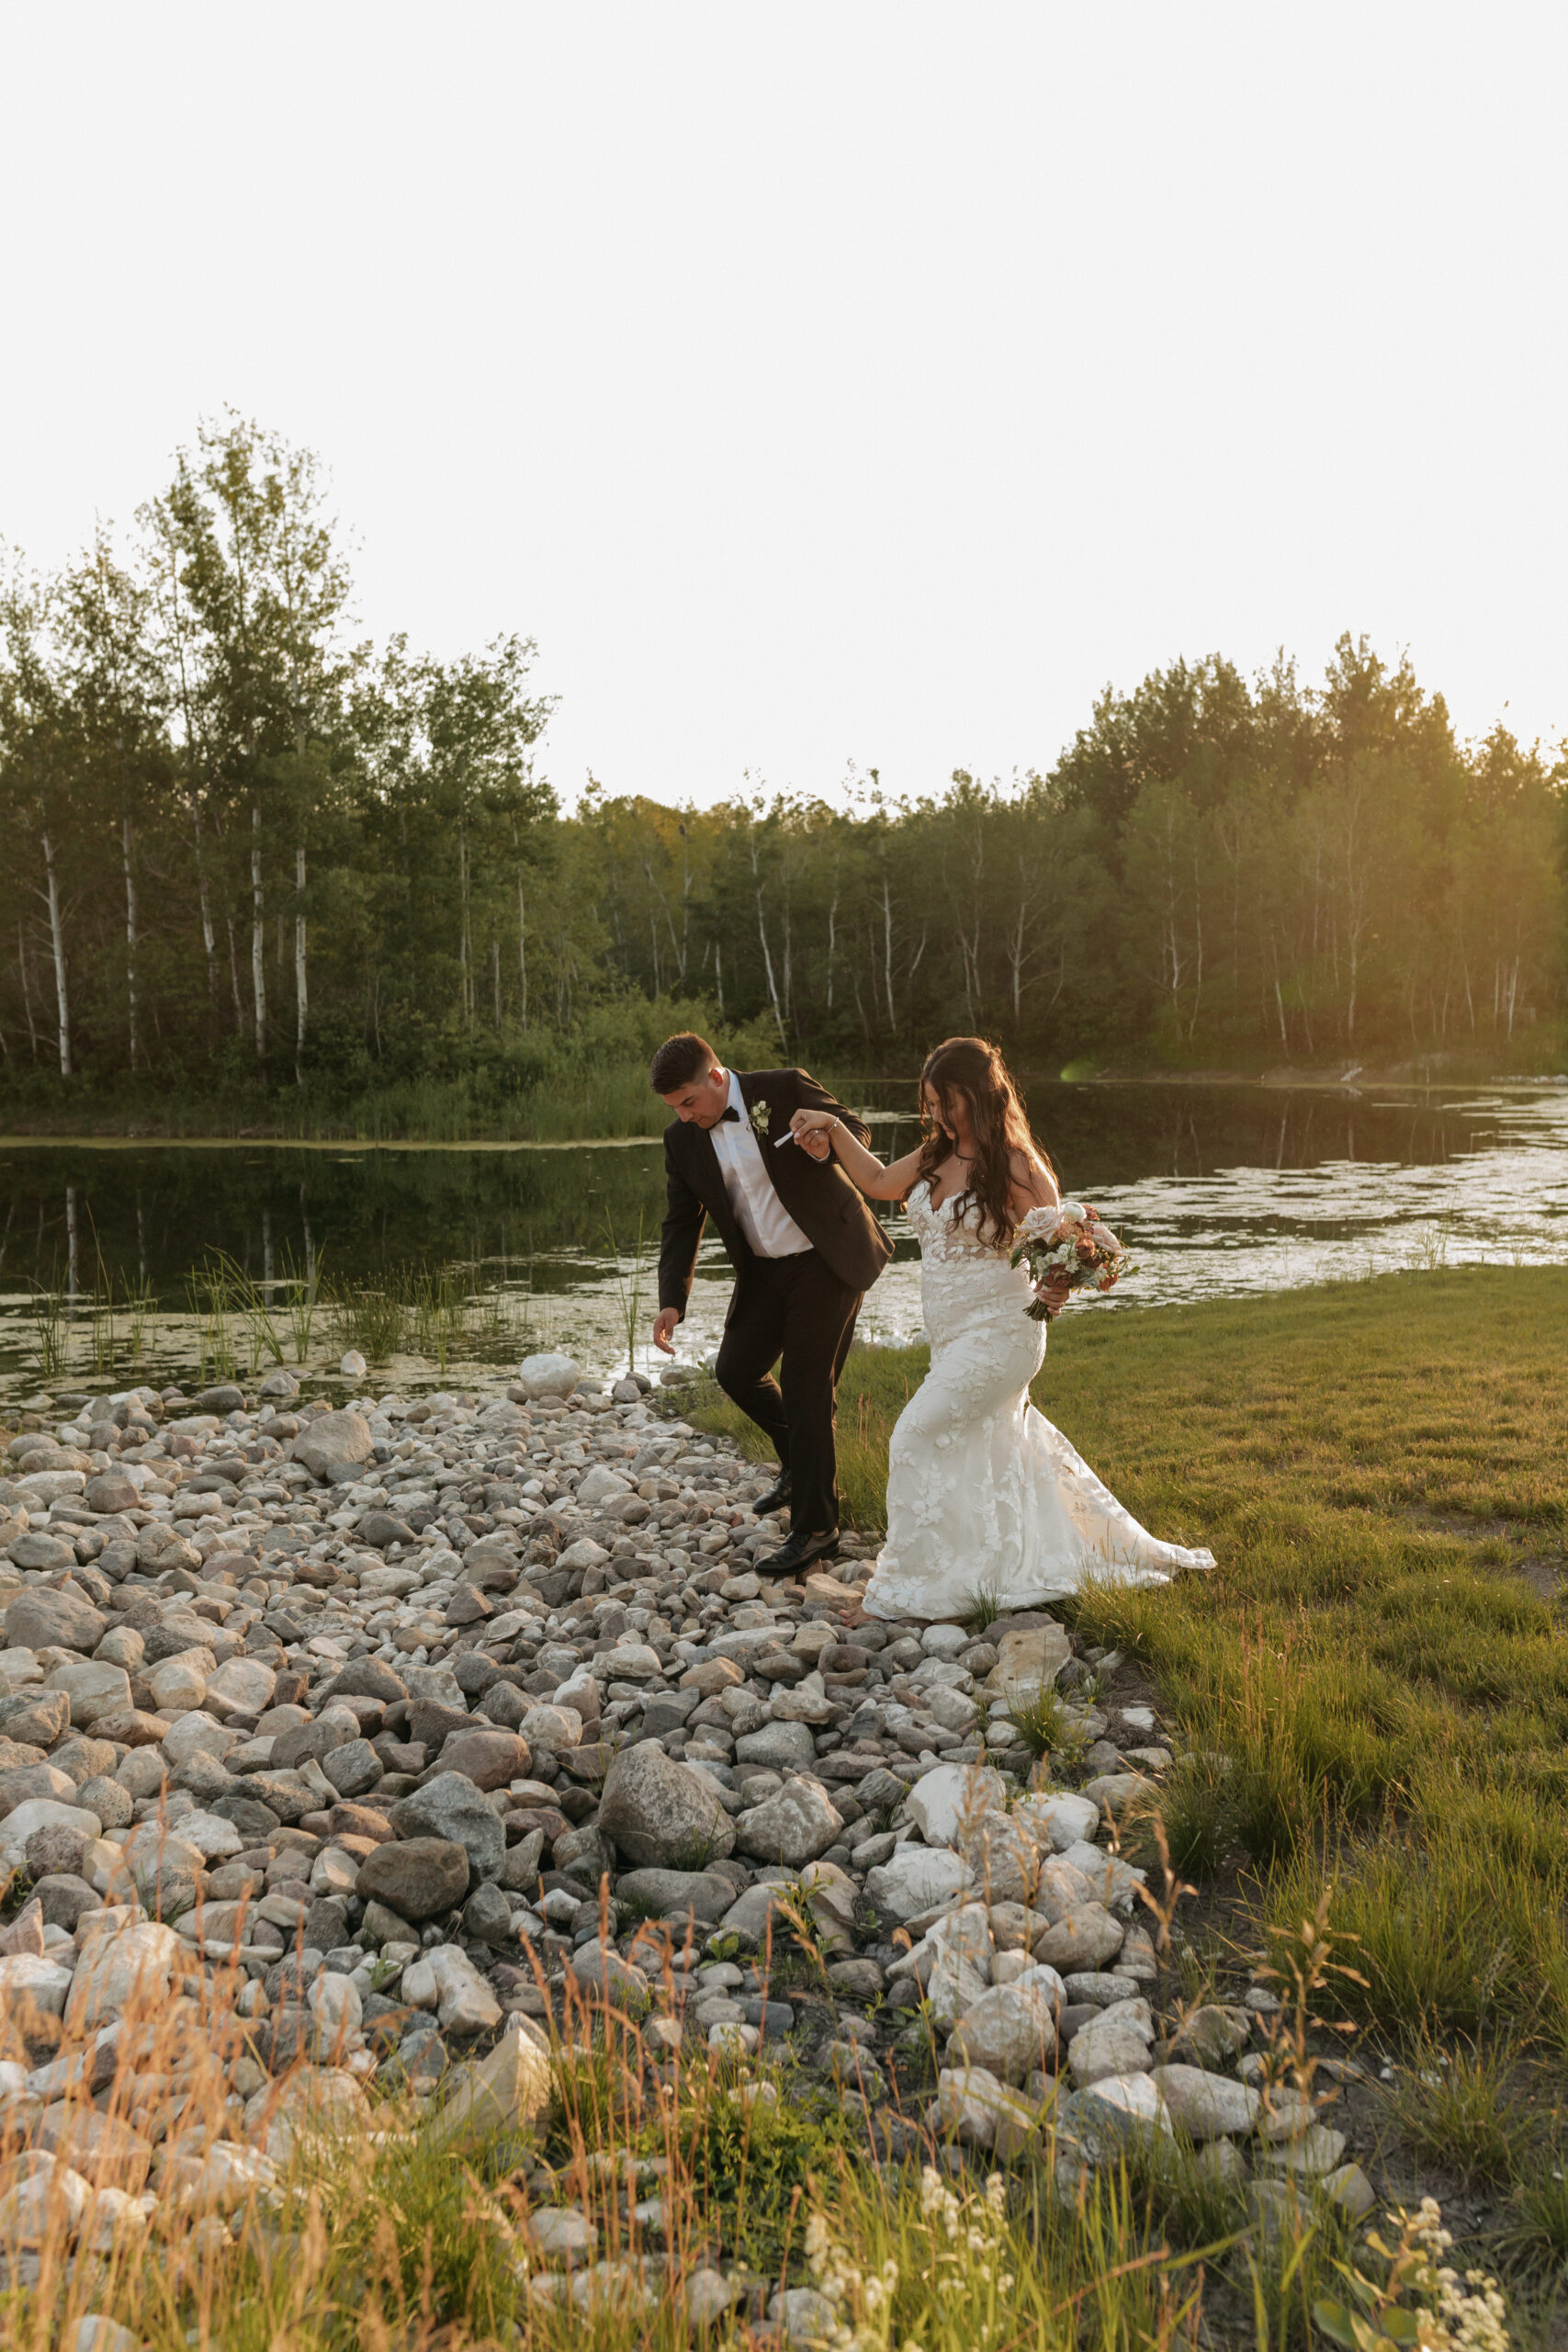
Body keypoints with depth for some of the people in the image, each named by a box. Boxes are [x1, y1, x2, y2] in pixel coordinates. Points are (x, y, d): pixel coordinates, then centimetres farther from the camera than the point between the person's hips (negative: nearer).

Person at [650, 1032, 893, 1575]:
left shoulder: (786, 1089, -14)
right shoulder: (682, 1139, -1)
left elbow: (856, 1132, -3)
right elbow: (682, 1223, 3)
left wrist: (827, 1147, -27)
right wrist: (672, 1301, -8)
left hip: (827, 1260, -6)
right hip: (764, 1270, 6)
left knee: (805, 1387, -6)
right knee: (735, 1370, 4)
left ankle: (814, 1528, 5)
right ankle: (804, 1459, 32)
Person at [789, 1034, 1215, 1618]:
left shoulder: (1016, 1166, -17)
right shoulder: (934, 1155, 4)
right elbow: (878, 1183, 19)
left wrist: (1057, 1287, -38)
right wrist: (834, 1127, 10)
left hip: (998, 1334, -8)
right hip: (952, 1338, 8)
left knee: (918, 1436, -10)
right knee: (997, 1445, 19)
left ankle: (921, 1582, 4)